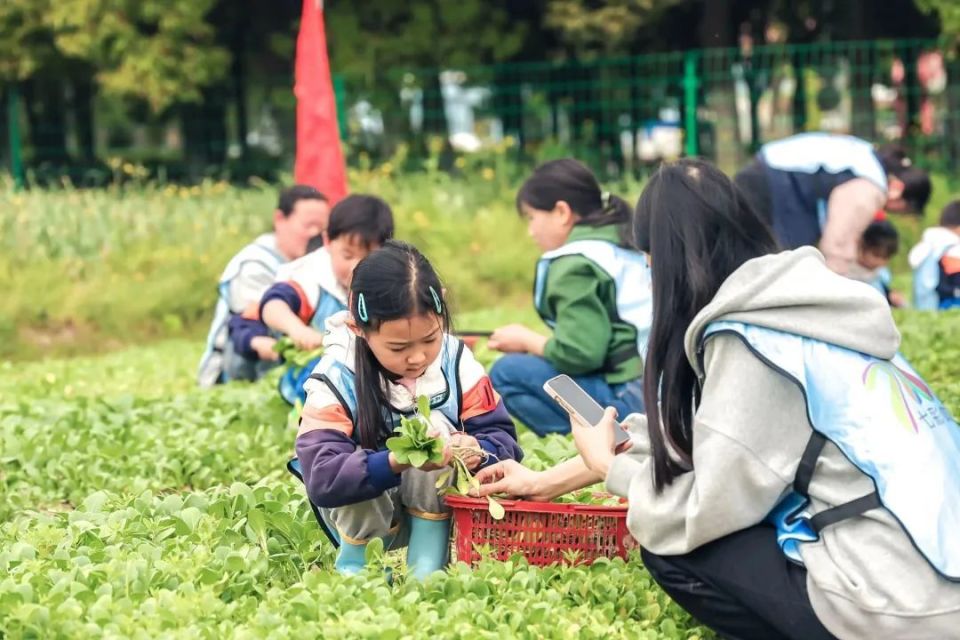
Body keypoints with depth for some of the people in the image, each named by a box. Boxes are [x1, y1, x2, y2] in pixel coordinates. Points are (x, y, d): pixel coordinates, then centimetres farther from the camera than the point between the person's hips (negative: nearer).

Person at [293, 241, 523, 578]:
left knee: (433, 426, -25)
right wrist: (396, 462, -49)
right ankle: (353, 562, -5)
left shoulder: (456, 362, -14)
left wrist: (477, 450, -36)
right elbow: (321, 478, -34)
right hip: (362, 512, -2)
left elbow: (502, 437, -12)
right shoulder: (336, 380, -22)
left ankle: (427, 565, -17)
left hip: (438, 506, 2)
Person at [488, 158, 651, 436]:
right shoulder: (622, 246, 17)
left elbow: (580, 353, -17)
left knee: (508, 373, -3)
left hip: (632, 399, -9)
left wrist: (526, 340, 0)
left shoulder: (575, 264, -10)